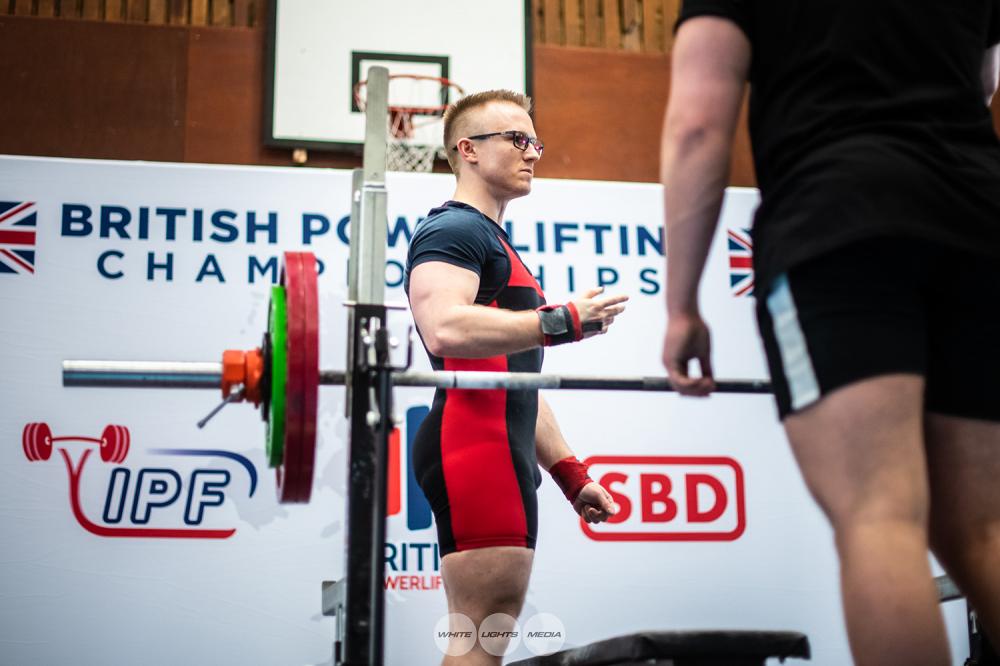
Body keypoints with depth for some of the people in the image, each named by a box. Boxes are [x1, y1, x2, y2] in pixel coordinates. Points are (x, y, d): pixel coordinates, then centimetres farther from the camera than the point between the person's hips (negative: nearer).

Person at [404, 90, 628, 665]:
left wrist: (572, 475, 23)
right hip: (474, 445, -10)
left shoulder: (498, 245, 28)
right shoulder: (453, 229, -4)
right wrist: (563, 321, -22)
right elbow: (445, 329, -25)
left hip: (504, 452, 10)